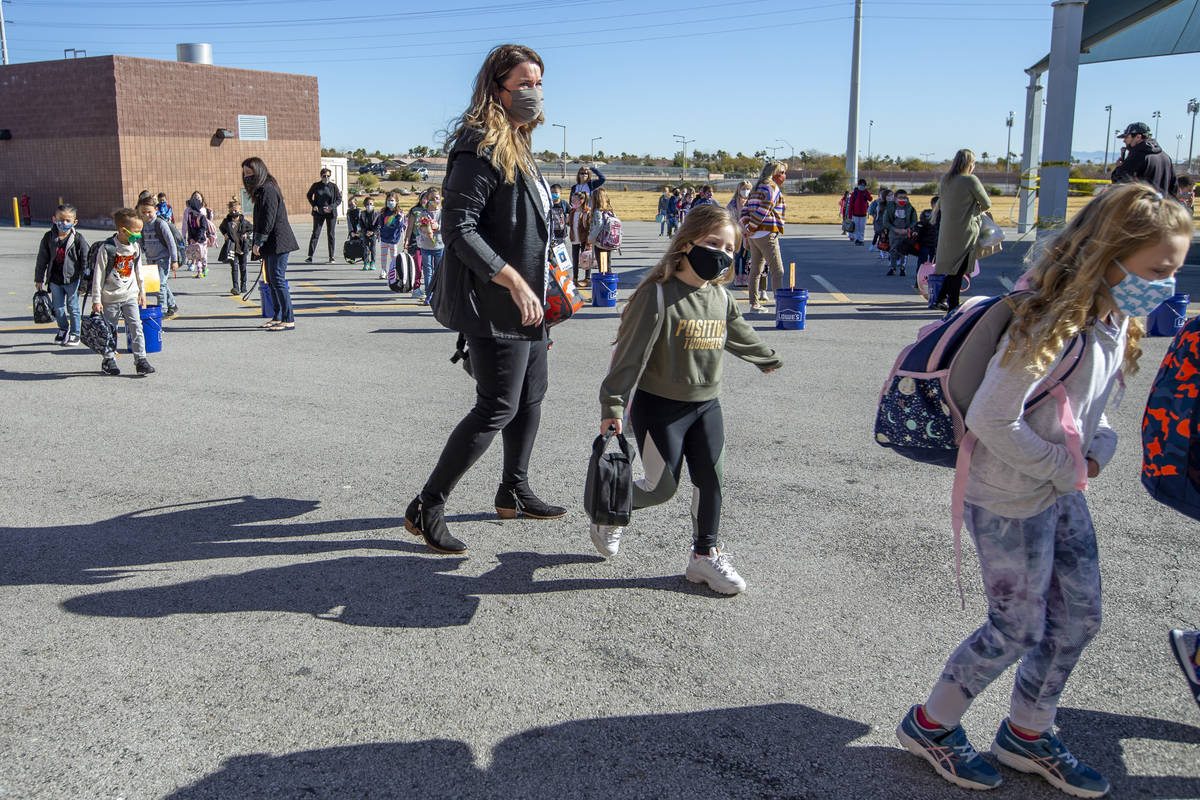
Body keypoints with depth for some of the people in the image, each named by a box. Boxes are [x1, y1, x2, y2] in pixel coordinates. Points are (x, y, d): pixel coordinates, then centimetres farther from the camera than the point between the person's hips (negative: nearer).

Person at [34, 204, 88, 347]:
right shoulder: (49, 238, 0)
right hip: (55, 279, 3)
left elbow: (85, 261, -5)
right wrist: (39, 279, 10)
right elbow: (42, 259, 8)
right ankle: (63, 329, 33)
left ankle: (75, 334, 18)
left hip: (72, 279, -3)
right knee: (58, 307, 11)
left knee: (73, 307, 4)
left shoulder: (78, 239, -8)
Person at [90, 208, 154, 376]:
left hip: (130, 296, 4)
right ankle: (108, 360, 20)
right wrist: (96, 300, -11)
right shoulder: (107, 248, -15)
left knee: (136, 327, -4)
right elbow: (98, 274, -11)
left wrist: (142, 291, 20)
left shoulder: (135, 247, 3)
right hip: (110, 297, -4)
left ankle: (140, 360, -1)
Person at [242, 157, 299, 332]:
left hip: (277, 243, -10)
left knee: (278, 280, -10)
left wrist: (258, 242, -18)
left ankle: (289, 320, -8)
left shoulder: (267, 190, -14)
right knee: (271, 281, 14)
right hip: (272, 245, 10)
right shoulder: (261, 190, 18)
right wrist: (259, 243, 17)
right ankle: (278, 317, 20)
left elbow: (268, 219, -20)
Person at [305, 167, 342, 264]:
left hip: (331, 213, 0)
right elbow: (309, 195, 13)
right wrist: (313, 205, -3)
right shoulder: (316, 186, -2)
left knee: (330, 235, 4)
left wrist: (331, 207, -15)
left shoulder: (333, 186, -4)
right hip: (318, 213, 0)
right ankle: (310, 256, -6)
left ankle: (331, 257, 12)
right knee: (315, 234, -4)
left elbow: (339, 199, 0)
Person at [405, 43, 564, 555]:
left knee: (530, 396, 17)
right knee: (497, 408, -7)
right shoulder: (480, 149, -16)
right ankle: (426, 509, 2)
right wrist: (514, 282, -25)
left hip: (526, 301, 10)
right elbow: (459, 228, -23)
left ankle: (514, 492, 34)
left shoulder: (517, 148, 16)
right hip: (494, 305, -10)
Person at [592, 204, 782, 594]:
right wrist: (613, 405, -21)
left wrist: (767, 358, 42)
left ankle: (705, 554, 20)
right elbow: (630, 352, -19)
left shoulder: (720, 296, 4)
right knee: (662, 487, 1)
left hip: (706, 404, 6)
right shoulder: (658, 294, -18)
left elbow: (739, 334, 26)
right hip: (659, 406, -6)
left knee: (710, 479, 4)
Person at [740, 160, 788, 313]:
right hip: (767, 234, -9)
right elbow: (763, 210, -19)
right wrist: (750, 228, -12)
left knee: (756, 270, 12)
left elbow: (745, 208, 13)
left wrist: (747, 227, 4)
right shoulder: (773, 188, -11)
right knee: (777, 271, -6)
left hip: (755, 235, 9)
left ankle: (754, 303, 17)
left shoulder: (758, 188, 16)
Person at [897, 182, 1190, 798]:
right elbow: (990, 418, -30)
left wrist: (1100, 445, -4)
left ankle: (1026, 734, 36)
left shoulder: (1117, 318, 1)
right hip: (1010, 498, -9)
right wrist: (1062, 466, -19)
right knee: (1018, 629, 4)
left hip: (1063, 492, 9)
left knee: (1080, 615, 15)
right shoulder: (1055, 324, -28)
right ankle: (930, 725, 27)